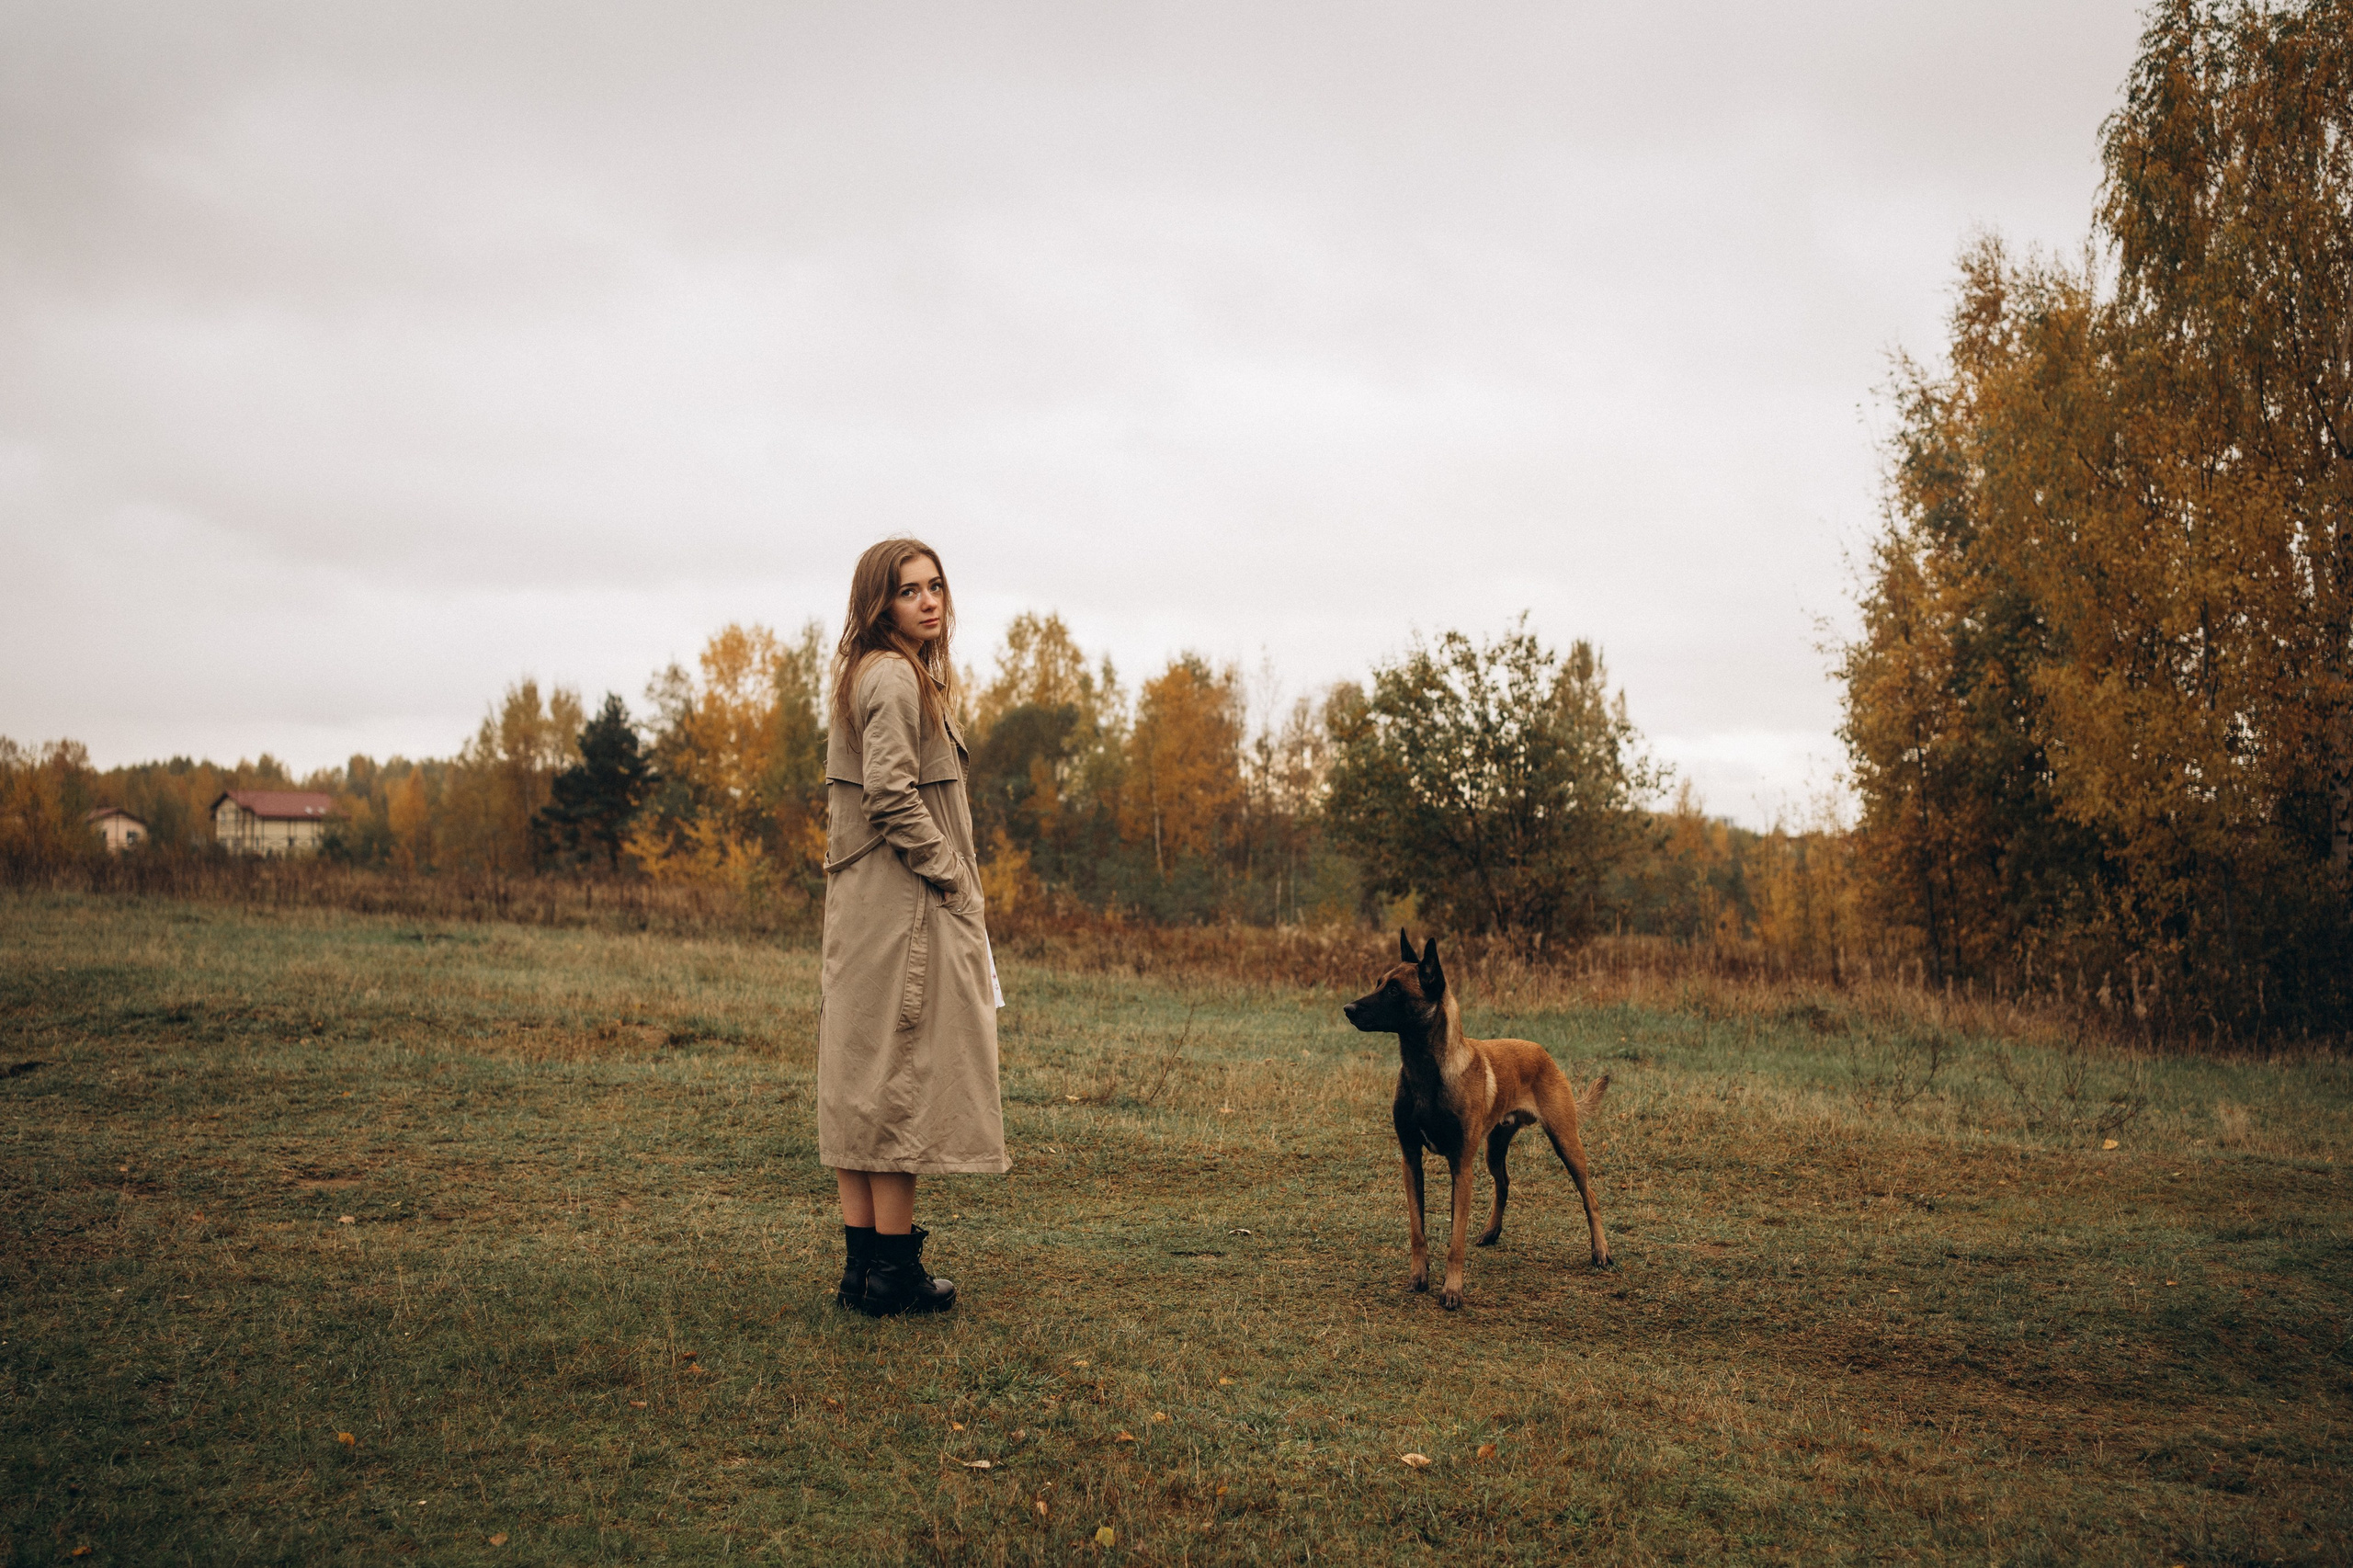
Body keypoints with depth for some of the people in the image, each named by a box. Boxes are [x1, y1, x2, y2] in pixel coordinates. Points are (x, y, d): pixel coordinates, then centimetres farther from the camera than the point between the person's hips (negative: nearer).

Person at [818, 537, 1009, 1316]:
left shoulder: (868, 675, 19)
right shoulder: (894, 677, -13)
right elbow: (892, 794, -22)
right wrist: (951, 875, -14)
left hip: (862, 909, 10)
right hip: (905, 908, -10)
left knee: (860, 1077, 9)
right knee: (903, 1076, -6)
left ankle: (863, 1264, 15)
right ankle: (895, 1271, 0)